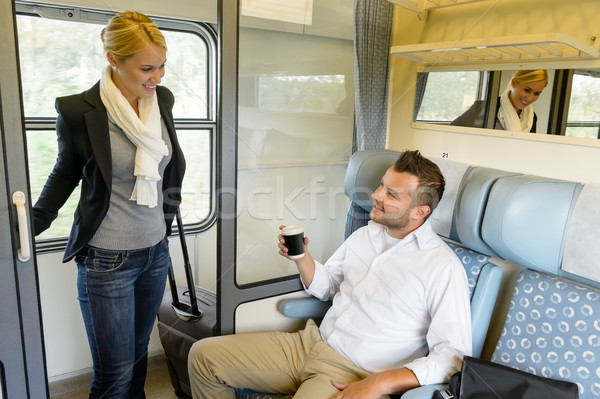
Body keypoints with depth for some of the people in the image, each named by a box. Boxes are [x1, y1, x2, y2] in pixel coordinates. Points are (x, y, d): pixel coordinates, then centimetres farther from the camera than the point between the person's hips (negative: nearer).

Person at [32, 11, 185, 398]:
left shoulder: (162, 99, -1)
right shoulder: (79, 111, -15)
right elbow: (66, 172, 2)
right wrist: (33, 224, -5)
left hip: (156, 250, 5)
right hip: (106, 261, -4)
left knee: (138, 354, 21)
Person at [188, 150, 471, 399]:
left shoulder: (443, 267, -12)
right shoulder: (365, 234, 10)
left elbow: (453, 356, -15)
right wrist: (301, 256, 0)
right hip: (311, 344, 7)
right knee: (203, 355, -1)